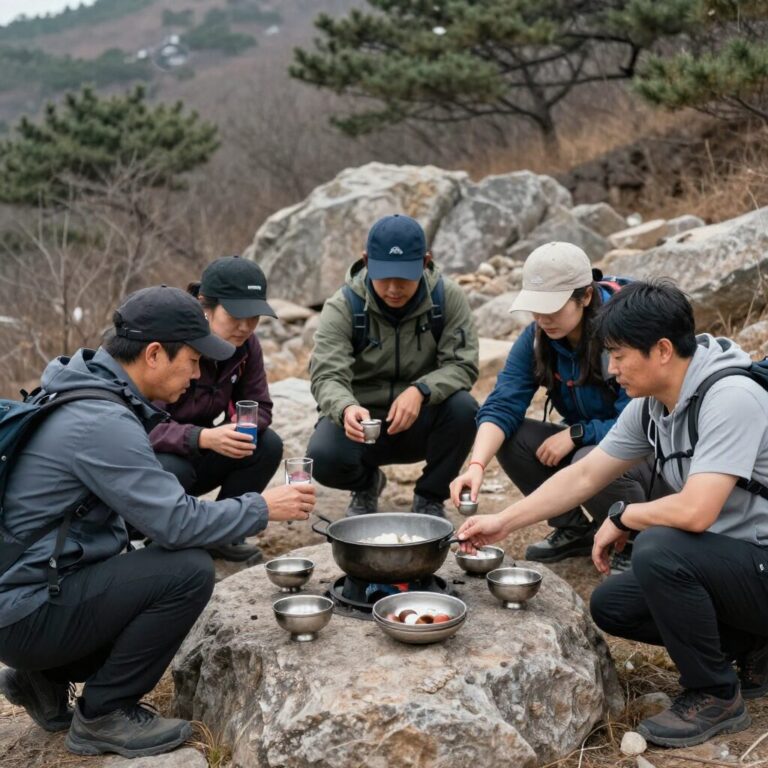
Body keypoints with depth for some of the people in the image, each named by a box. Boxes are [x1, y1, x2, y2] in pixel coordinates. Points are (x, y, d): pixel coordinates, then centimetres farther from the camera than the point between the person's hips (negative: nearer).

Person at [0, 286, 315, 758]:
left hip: (40, 578, 10)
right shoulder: (102, 422, -24)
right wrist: (262, 508, -10)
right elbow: (177, 524, -23)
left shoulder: (88, 391, 7)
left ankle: (44, 676, 17)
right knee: (189, 571, -19)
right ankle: (103, 715, -3)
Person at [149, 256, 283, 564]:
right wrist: (204, 437, -47)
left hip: (197, 456, 6)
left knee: (268, 446, -15)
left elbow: (259, 407, -2)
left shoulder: (246, 345, -8)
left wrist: (244, 428, -26)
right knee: (171, 471, -37)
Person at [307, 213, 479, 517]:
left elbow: (462, 365, -15)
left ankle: (430, 497, -3)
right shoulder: (343, 307, -14)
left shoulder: (447, 297, -10)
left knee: (463, 407, -31)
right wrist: (346, 409, -48)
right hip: (360, 418, -1)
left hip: (419, 423, 1)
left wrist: (420, 391, -35)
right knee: (323, 457, -32)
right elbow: (327, 375, -24)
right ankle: (366, 485, 8)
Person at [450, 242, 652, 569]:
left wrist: (577, 434, -24)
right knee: (510, 438, -15)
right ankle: (573, 530, 4)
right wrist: (477, 465, -33)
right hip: (585, 443, 6)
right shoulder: (536, 339, -8)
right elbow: (501, 406, -18)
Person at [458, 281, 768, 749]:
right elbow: (584, 477, 8)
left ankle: (715, 697, -9)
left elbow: (695, 511, -35)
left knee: (658, 549, -31)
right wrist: (503, 523, 6)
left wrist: (621, 518, -16)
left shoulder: (730, 398, -26)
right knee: (610, 606, 5)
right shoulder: (650, 406, 0)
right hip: (727, 561, 9)